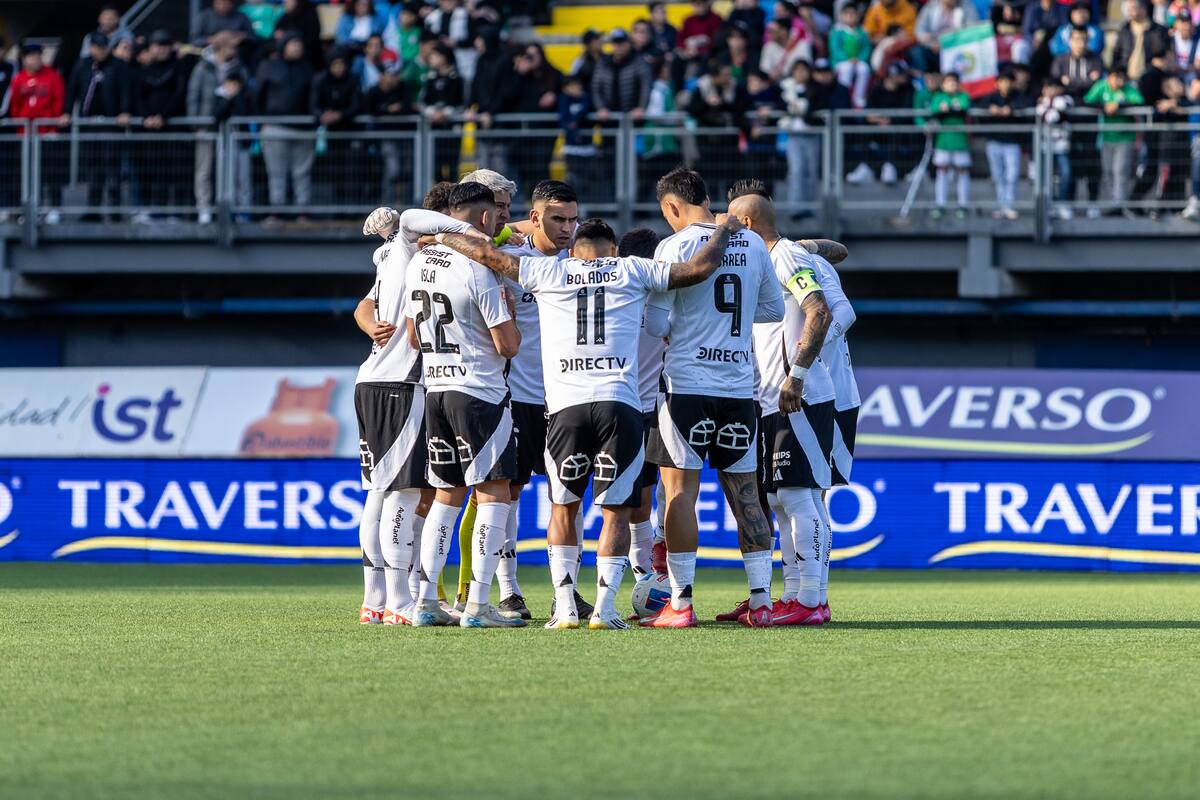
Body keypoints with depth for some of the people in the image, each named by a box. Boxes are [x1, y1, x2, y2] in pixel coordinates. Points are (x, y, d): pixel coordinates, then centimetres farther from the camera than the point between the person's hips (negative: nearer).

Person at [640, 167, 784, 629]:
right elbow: (774, 309, 19)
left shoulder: (677, 246, -7)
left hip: (687, 383, -5)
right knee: (744, 494, 8)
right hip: (739, 384, 5)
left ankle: (680, 603, -5)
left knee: (680, 491, -2)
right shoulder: (753, 245, 8)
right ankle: (761, 600, 6)